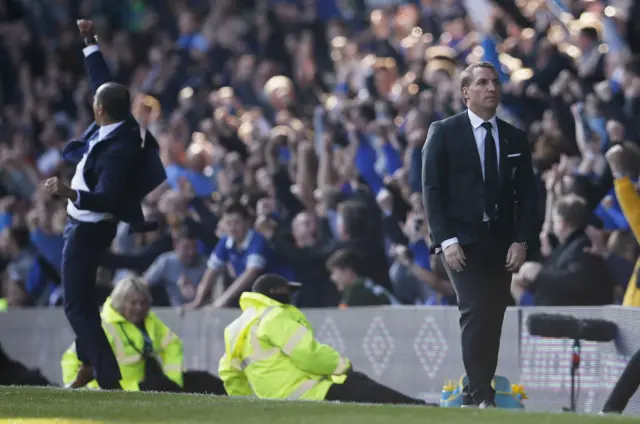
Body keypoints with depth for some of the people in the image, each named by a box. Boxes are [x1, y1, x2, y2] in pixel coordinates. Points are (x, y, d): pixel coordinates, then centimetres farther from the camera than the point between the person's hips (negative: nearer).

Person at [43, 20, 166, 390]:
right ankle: (87, 365, 34)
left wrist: (70, 193, -51)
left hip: (89, 229, -10)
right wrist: (90, 42, 11)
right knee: (82, 299, 23)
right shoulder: (117, 125, -9)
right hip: (85, 225, 10)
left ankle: (109, 379, -12)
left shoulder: (119, 149, -32)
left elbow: (106, 199, -36)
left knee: (77, 305, -8)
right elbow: (104, 80, 8)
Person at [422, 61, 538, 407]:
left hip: (502, 245, 4)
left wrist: (521, 240, -1)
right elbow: (432, 189, -3)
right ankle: (481, 395, -18)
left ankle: (475, 398, 5)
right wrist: (447, 239, -12)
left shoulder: (515, 138, 12)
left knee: (493, 320, 0)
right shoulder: (443, 132, 1)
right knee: (476, 312, -18)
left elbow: (527, 193, 11)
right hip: (462, 241, -4)